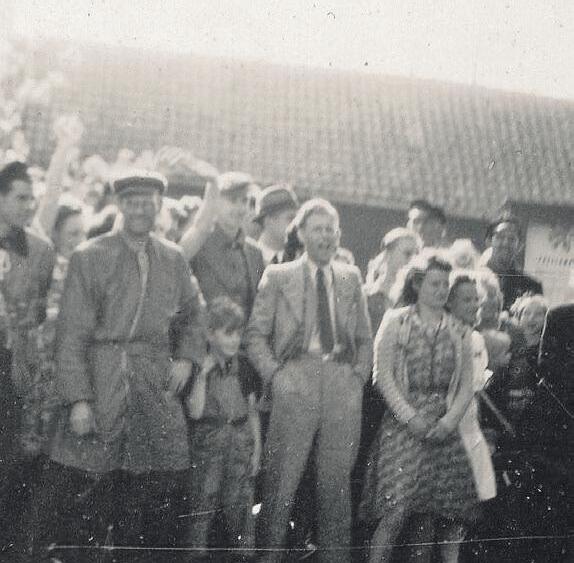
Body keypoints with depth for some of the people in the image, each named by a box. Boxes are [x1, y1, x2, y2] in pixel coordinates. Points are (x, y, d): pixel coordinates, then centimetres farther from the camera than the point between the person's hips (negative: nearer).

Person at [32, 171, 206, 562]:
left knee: (164, 490, 1)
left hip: (156, 388, 4)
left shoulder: (173, 259, 11)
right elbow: (71, 334, -6)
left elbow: (194, 313, 28)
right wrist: (77, 398, -13)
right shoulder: (89, 257, -2)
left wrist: (187, 357, 11)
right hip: (99, 387, -4)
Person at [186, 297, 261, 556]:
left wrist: (257, 448, 7)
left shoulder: (244, 368, 6)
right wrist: (203, 374, -19)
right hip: (208, 439, -3)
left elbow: (252, 411, 12)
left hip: (241, 438, 3)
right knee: (203, 505, -3)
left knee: (241, 506, 3)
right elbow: (195, 411, -12)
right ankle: (197, 549, 5)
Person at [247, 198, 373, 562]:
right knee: (281, 483, -4)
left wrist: (359, 376, 6)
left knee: (337, 484, 5)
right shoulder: (278, 276, 7)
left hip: (343, 386, 3)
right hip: (296, 384, -3)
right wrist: (275, 375, -6)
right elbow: (256, 334, 5)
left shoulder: (351, 277, 16)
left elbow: (365, 338, 19)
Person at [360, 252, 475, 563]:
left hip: (443, 428, 4)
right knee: (395, 510, -12)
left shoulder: (459, 333, 12)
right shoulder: (395, 322, 2)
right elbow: (383, 376, -4)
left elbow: (466, 385, 10)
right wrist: (410, 417, -12)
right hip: (403, 423, -4)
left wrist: (450, 419, -7)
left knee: (433, 512, 2)